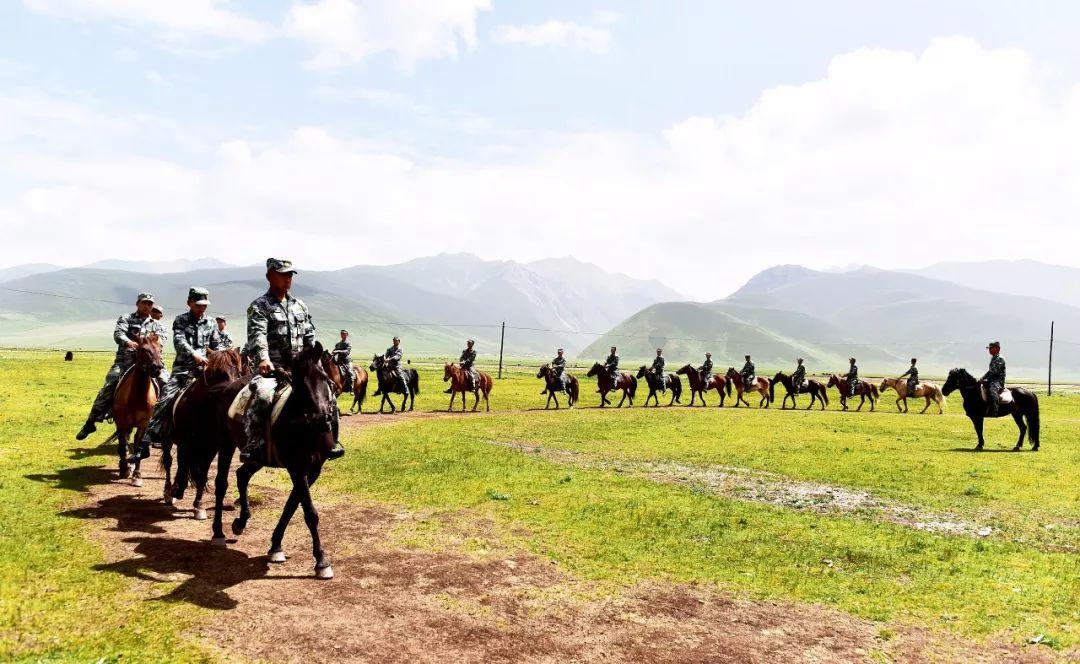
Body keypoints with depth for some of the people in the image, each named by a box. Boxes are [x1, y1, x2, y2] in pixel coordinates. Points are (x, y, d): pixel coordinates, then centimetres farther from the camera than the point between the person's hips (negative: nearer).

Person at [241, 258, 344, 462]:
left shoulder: (300, 306, 17)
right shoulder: (259, 306, -1)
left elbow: (310, 337, 17)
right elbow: (257, 335, -18)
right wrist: (263, 359, -37)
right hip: (270, 369, -5)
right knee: (262, 395, -35)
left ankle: (331, 441, 8)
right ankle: (253, 443, -21)